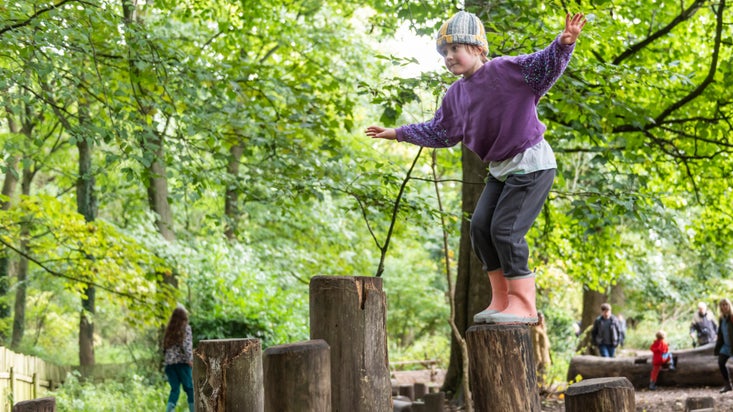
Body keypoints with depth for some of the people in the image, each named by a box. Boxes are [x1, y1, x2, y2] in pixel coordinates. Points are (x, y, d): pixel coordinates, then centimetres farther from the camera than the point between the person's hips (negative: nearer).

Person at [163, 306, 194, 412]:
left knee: (175, 389, 5)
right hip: (182, 362, -5)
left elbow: (165, 346, 13)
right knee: (189, 388, 4)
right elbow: (187, 344, -13)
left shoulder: (169, 329, 13)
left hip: (169, 362, 5)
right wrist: (190, 359, -16)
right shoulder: (186, 328, -2)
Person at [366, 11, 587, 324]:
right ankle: (501, 299, 11)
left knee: (505, 229, -14)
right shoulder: (455, 94, 8)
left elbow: (544, 65, -25)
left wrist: (564, 43, -44)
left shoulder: (506, 70, -14)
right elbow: (439, 132, 22)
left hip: (531, 163, -8)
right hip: (501, 169, 8)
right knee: (480, 226, 2)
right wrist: (399, 133, 24)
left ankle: (524, 304, -5)